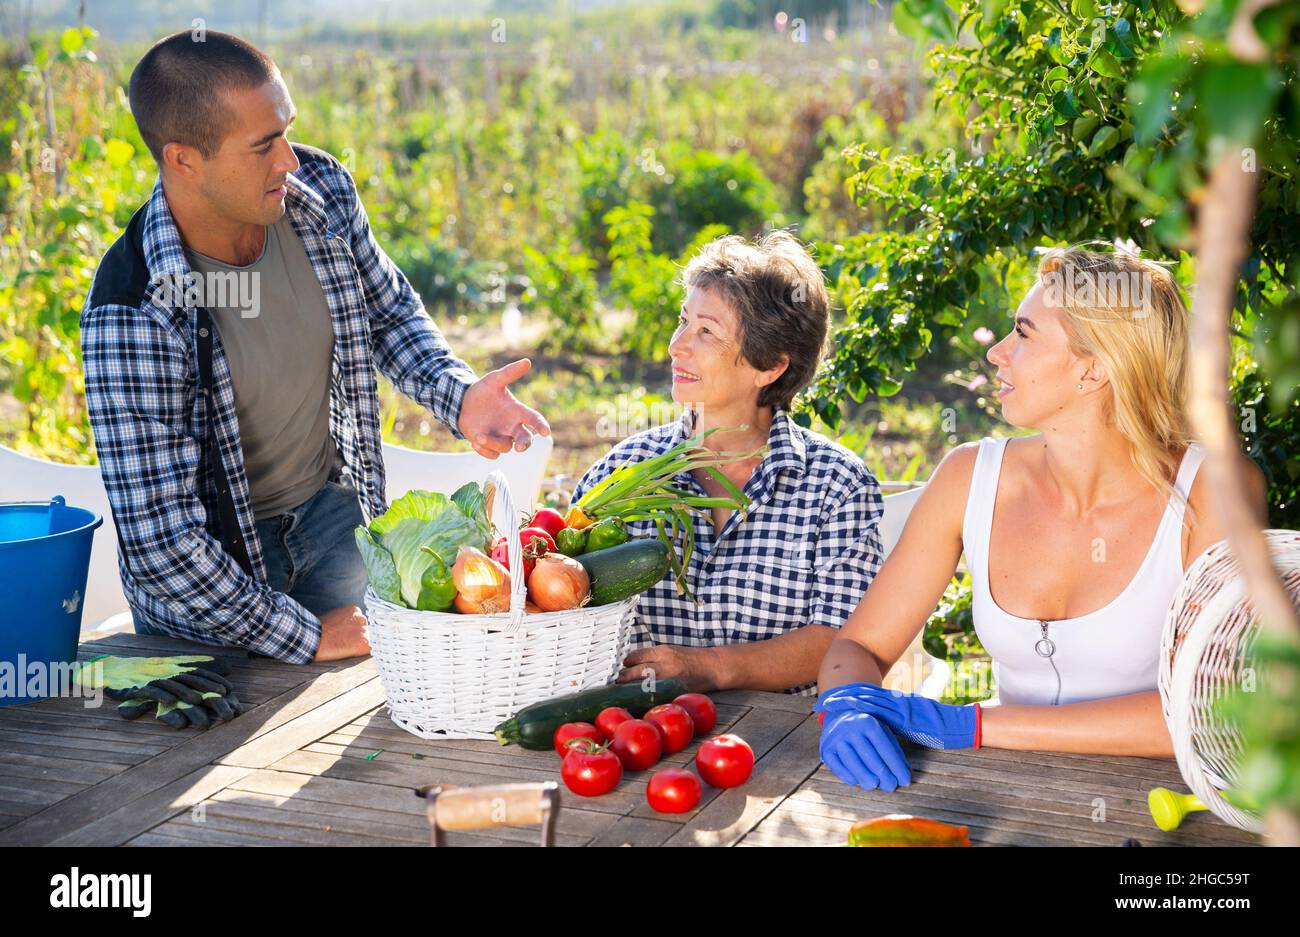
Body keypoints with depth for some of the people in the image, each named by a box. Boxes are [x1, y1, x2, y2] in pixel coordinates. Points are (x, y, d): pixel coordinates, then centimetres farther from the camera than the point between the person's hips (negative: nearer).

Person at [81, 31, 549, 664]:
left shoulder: (321, 190, -16)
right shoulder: (132, 315, -33)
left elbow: (390, 312, 5)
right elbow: (161, 542, -29)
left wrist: (456, 394, -16)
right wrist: (305, 637, -21)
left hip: (332, 506, 5)